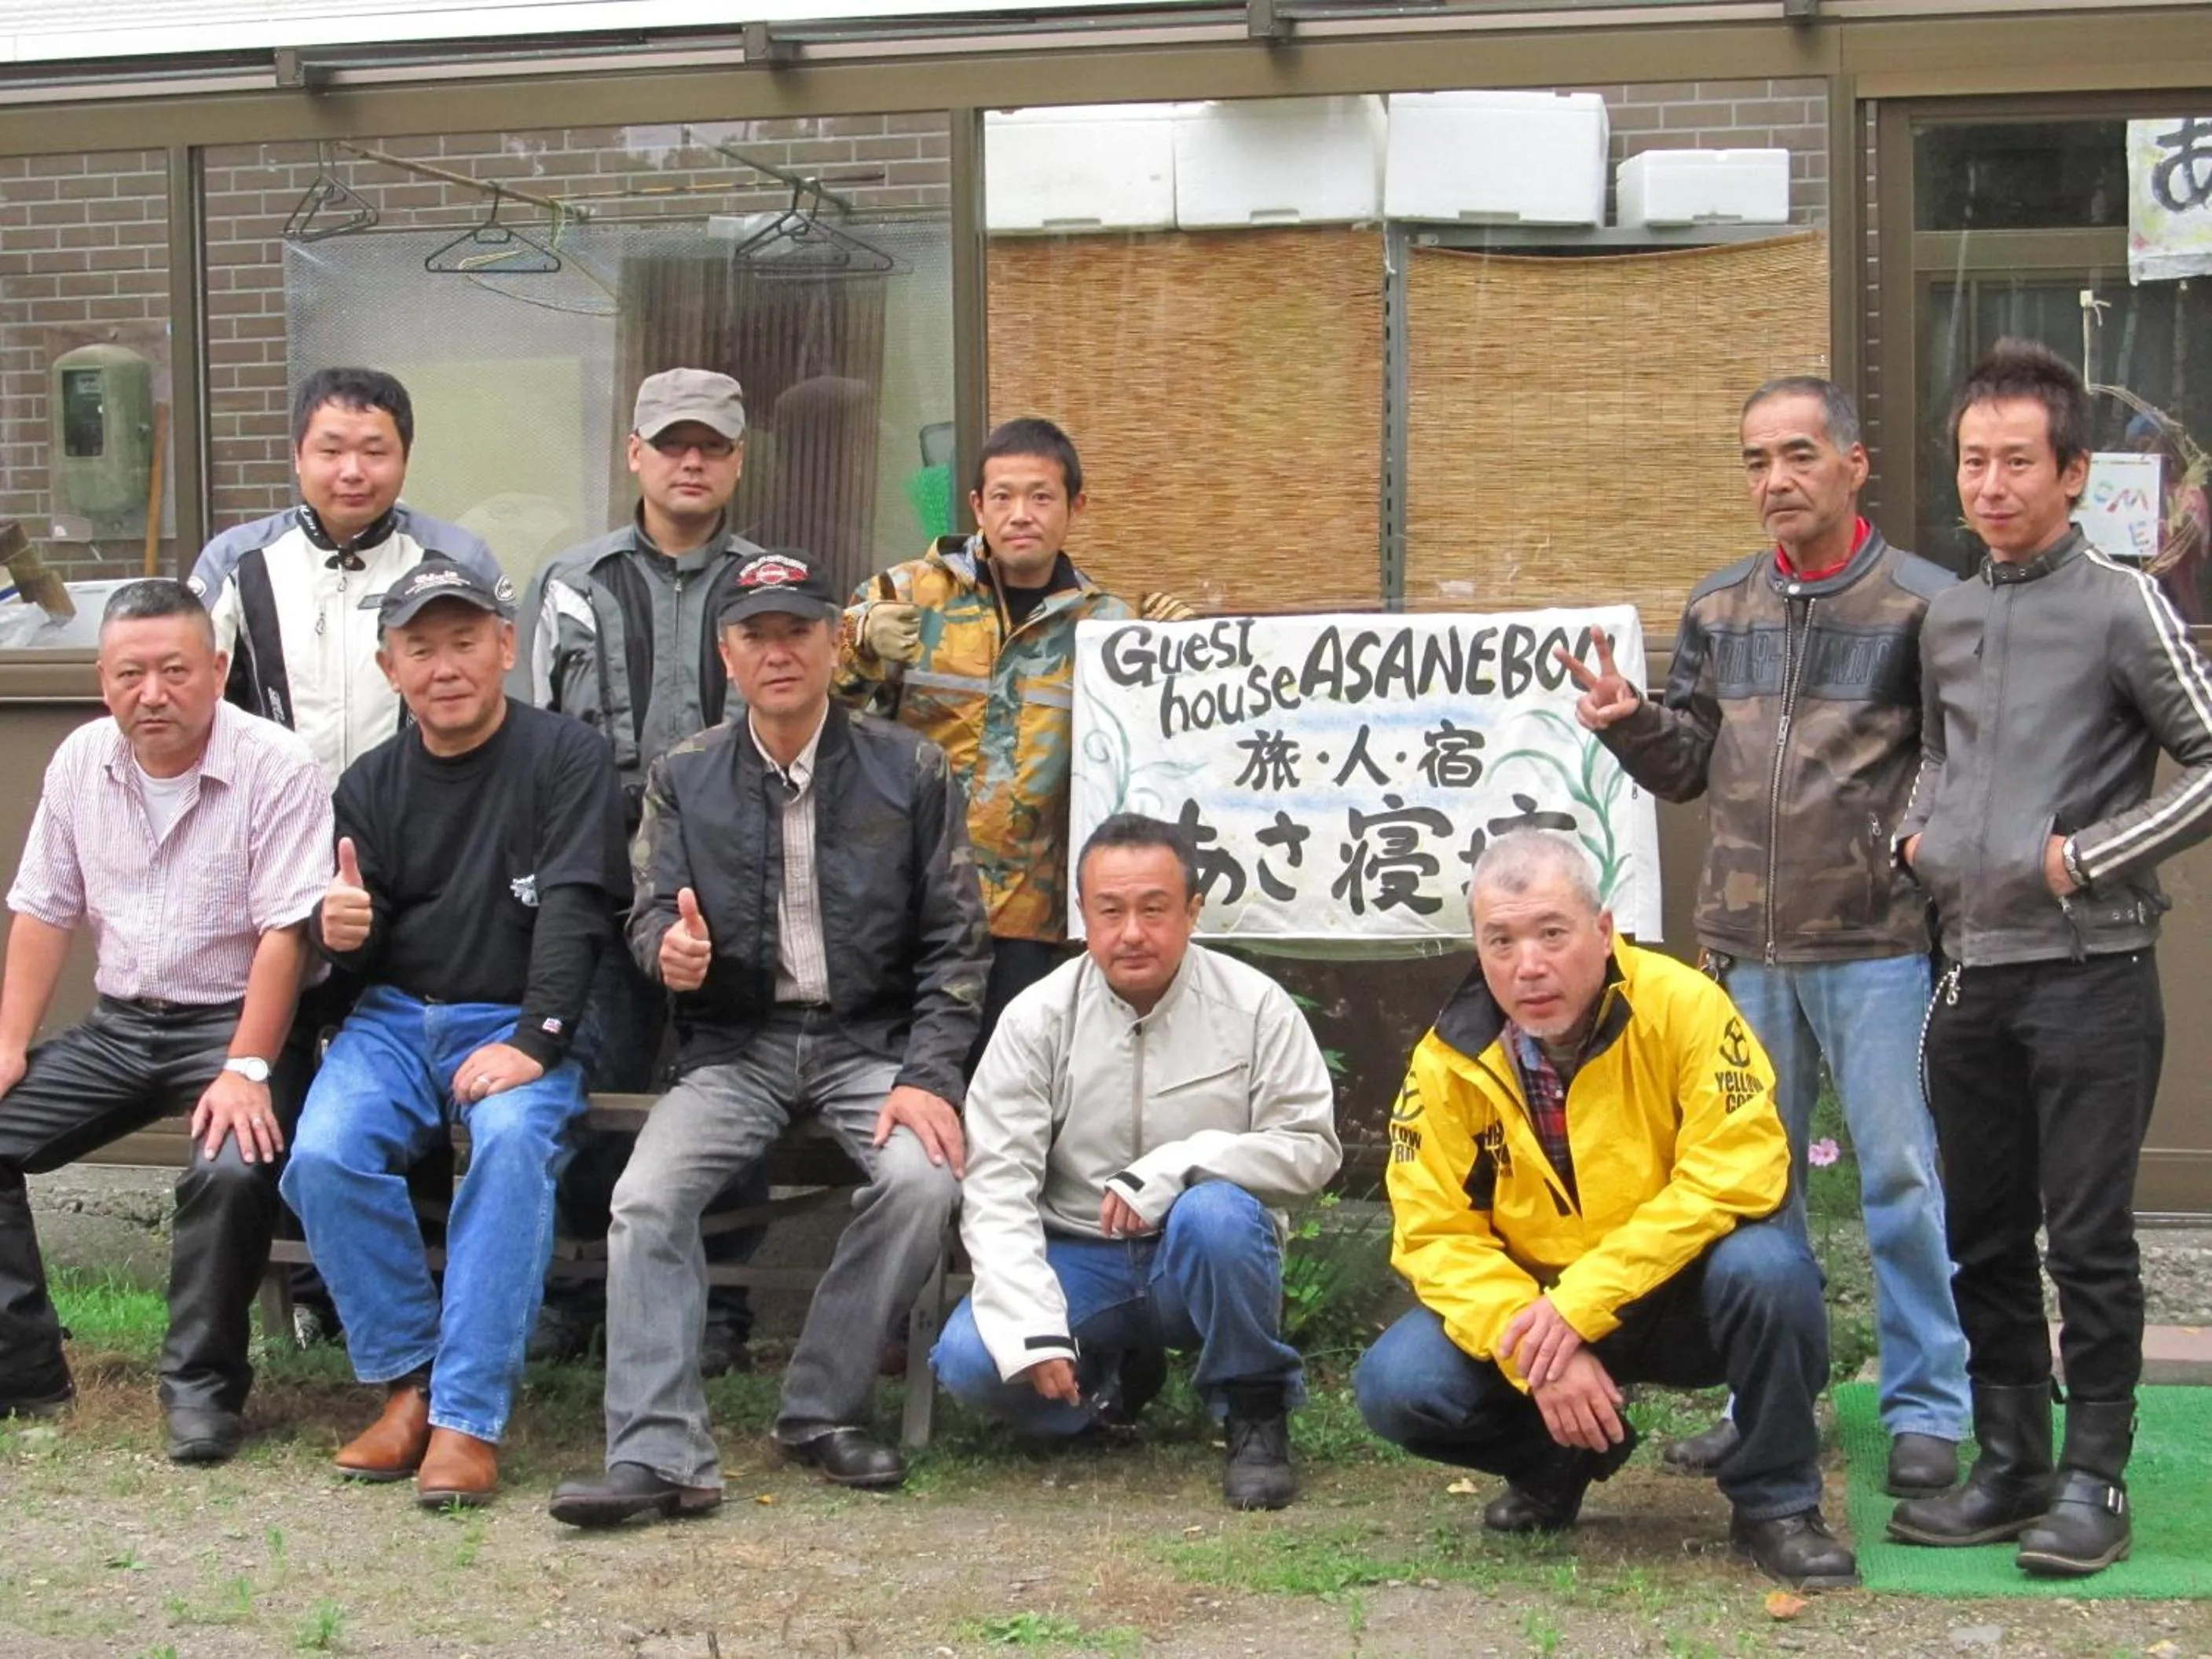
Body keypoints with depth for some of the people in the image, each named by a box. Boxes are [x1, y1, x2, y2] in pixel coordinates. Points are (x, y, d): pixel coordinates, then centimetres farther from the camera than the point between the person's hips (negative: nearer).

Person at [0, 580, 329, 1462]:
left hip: (228, 1022, -6)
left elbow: (283, 933, -17)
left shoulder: (274, 767, -13)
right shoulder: (80, 761, 4)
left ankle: (202, 1389, -12)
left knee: (232, 1166, -32)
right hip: (117, 1025, 6)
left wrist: (244, 1072, -24)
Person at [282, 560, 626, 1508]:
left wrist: (533, 1042, -24)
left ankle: (468, 1416, -30)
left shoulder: (566, 760, -1)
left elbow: (574, 912, -11)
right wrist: (340, 932, -12)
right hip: (394, 1019, 4)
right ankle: (408, 1383, -9)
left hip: (518, 1024, -4)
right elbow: (363, 953, 14)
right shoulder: (372, 784, 12)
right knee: (324, 1157, -25)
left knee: (515, 1144, -35)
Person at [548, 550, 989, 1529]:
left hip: (871, 1042, -1)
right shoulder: (682, 780, 8)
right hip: (734, 1045, 1)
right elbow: (651, 913, 3)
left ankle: (823, 1411, -13)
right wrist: (671, 949, -24)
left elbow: (954, 940, 2)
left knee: (922, 1177, -30)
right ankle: (657, 1455, -23)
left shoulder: (909, 772, 4)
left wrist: (929, 1077, -12)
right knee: (647, 1197, -25)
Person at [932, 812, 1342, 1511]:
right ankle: (1104, 1376, 9)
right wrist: (1035, 1332, -23)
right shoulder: (1037, 1019, -6)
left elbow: (1311, 1148, -9)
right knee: (969, 1360, -25)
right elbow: (996, 1189, -11)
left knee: (1216, 1212, -35)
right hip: (1076, 1258, 1)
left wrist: (1177, 1166, -25)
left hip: (1202, 1264, -1)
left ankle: (1254, 1415, -11)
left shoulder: (1254, 1006, -6)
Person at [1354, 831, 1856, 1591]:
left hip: (1683, 1298, -3)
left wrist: (1581, 1305, -30)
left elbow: (1736, 1174, -26)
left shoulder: (1681, 1006, -20)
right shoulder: (1451, 1058, -11)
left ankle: (1774, 1505, -10)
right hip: (1533, 1302, 3)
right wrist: (1534, 1346, -26)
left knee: (1766, 1266, -35)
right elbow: (1436, 1234, -9)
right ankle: (1558, 1464, 13)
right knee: (1396, 1386, -20)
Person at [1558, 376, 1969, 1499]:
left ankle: (1927, 1409, 10)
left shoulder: (1924, 605, -4)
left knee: (1903, 1176, -1)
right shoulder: (1718, 610, 11)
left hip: (1878, 944, -5)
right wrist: (1629, 723, -3)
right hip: (1747, 947, 5)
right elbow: (1688, 767, 16)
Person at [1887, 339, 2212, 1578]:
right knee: (1987, 1240, 11)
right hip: (1974, 974, 6)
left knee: (2089, 1241, -2)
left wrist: (2086, 858, -12)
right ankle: (2012, 1468, 22)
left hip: (2090, 974, -6)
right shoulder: (1949, 617, 12)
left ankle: (2096, 1478, 8)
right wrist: (1918, 833, 9)